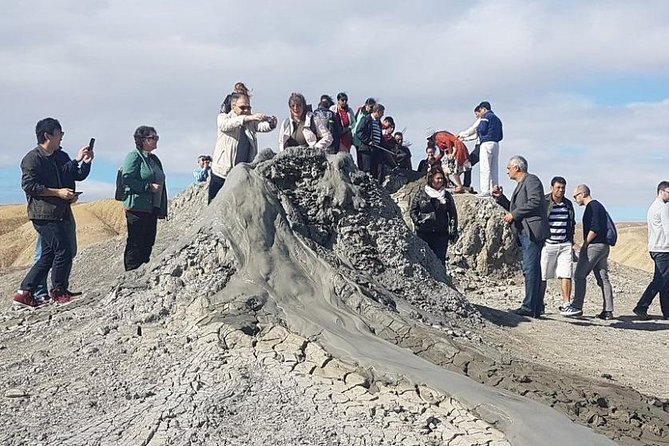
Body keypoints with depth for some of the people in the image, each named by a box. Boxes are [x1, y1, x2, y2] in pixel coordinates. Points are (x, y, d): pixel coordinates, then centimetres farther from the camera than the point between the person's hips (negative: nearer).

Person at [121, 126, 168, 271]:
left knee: (148, 243, 10)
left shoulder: (154, 159, 19)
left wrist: (162, 209, 18)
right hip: (137, 207, -8)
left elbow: (160, 183, 24)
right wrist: (149, 187, -18)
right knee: (136, 243, -5)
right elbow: (127, 179, -18)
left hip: (152, 208, 8)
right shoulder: (134, 156, -7)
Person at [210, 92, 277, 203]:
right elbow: (226, 124, -23)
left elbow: (262, 126, -7)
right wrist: (247, 118, -38)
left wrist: (271, 123, -31)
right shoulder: (222, 118, 0)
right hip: (221, 174, -3)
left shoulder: (251, 122, 11)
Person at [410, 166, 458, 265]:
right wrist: (417, 221, -11)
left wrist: (453, 231, 4)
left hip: (441, 234, 1)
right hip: (423, 233, -1)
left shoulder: (447, 196, 8)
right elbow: (413, 210, 7)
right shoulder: (421, 194, 3)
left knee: (440, 260, -1)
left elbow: (453, 214, 11)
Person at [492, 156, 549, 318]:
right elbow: (514, 208, 29)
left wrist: (514, 214, -13)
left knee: (530, 269, -14)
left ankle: (529, 306, -17)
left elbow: (535, 202, -18)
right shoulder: (520, 184, 26)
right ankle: (537, 307, 12)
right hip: (524, 232, 10)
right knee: (532, 269, 9)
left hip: (533, 231, -10)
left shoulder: (531, 180, -3)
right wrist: (500, 197, 19)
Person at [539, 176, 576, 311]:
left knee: (566, 275, -5)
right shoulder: (543, 202, -4)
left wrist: (571, 241, 19)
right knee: (542, 276, 0)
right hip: (547, 244, -4)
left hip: (565, 245, 4)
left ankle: (566, 304, -2)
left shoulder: (568, 204, 12)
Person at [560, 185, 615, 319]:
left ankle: (576, 307, -5)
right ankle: (608, 311, 4)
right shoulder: (597, 205, 21)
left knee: (579, 275, -6)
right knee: (603, 279, 6)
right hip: (604, 246, 10)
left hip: (594, 246, -10)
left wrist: (584, 246, -12)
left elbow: (594, 229, -19)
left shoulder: (592, 206, -10)